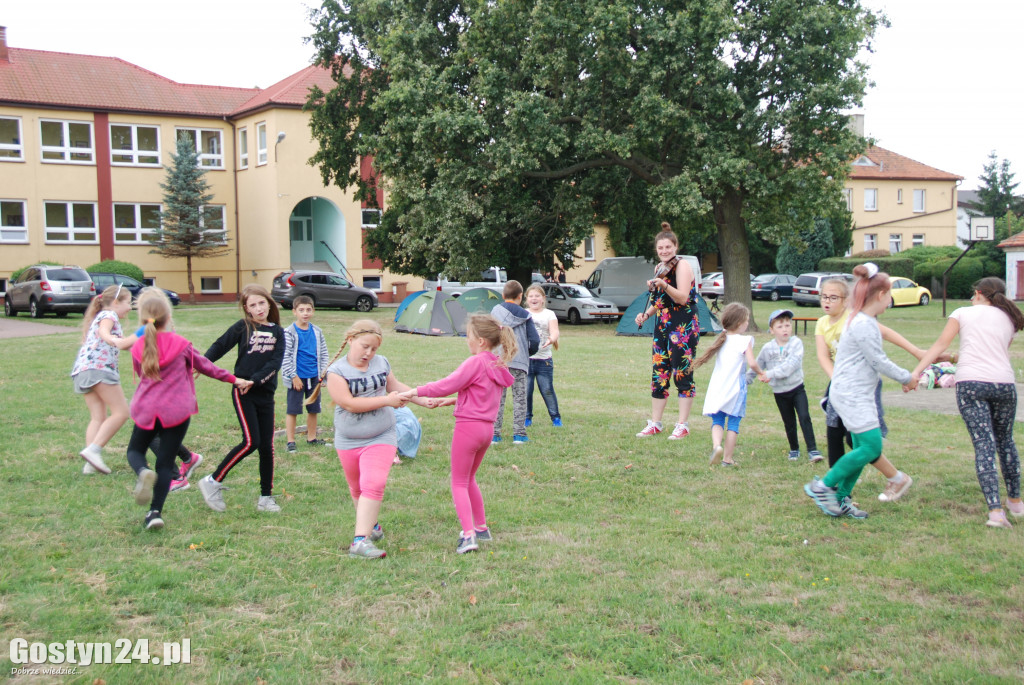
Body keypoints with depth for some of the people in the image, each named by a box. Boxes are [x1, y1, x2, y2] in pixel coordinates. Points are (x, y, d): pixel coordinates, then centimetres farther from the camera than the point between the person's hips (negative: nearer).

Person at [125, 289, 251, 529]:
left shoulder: (137, 348, -1)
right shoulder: (180, 344, -6)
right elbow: (205, 366, 6)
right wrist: (234, 379, 19)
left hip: (146, 410, 1)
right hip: (177, 410, -1)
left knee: (135, 450, 19)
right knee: (165, 462, 6)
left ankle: (144, 473, -16)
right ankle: (155, 511, -1)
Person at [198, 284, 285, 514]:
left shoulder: (277, 332, 6)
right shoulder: (243, 327, 0)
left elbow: (276, 362, -5)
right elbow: (220, 346, -1)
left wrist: (254, 380, -15)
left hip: (266, 394, 3)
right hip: (243, 393, -3)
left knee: (267, 446, 4)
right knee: (251, 442, -13)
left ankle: (266, 497, 15)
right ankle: (213, 482, 2)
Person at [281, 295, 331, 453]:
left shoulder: (317, 331, 6)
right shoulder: (289, 332, -9)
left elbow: (324, 353, 13)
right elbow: (285, 357, -10)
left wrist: (323, 372, 3)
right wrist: (294, 376, -13)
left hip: (314, 377, 5)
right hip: (297, 377, -5)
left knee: (313, 409, 13)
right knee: (292, 410, 0)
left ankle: (311, 438, 26)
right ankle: (290, 441, 8)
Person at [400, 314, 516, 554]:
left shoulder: (476, 363, -16)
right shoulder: (498, 365, 10)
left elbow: (448, 385, -17)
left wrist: (417, 392, -10)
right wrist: (447, 401, 22)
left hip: (468, 426, -8)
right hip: (486, 428, 8)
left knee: (459, 483, 0)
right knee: (468, 479, 23)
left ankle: (468, 535, -8)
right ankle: (482, 528, 28)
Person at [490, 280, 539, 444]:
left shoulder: (495, 312, 4)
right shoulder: (524, 315, 2)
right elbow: (534, 341, -2)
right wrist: (528, 353, 17)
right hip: (519, 362, -1)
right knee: (519, 398, 7)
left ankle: (494, 434, 5)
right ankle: (519, 434, 4)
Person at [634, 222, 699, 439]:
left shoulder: (682, 266, -9)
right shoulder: (659, 268, 14)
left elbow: (682, 297, -21)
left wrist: (664, 285, -35)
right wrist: (646, 314, 8)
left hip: (684, 328, -7)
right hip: (662, 326, 8)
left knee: (682, 375, -4)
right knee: (659, 375, 7)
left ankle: (682, 425, 1)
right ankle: (655, 424, 14)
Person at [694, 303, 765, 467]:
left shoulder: (721, 339, 10)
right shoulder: (744, 341, -8)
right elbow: (752, 363, -15)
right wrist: (761, 374, 2)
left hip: (717, 389, 4)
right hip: (735, 389, -4)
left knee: (717, 421, 8)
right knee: (733, 423, 5)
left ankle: (716, 445, -19)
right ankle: (727, 458, 7)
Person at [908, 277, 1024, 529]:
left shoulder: (963, 313, 11)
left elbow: (941, 344, 2)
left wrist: (916, 371, 0)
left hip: (971, 382, -3)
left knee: (984, 445, -7)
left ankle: (996, 511, -16)